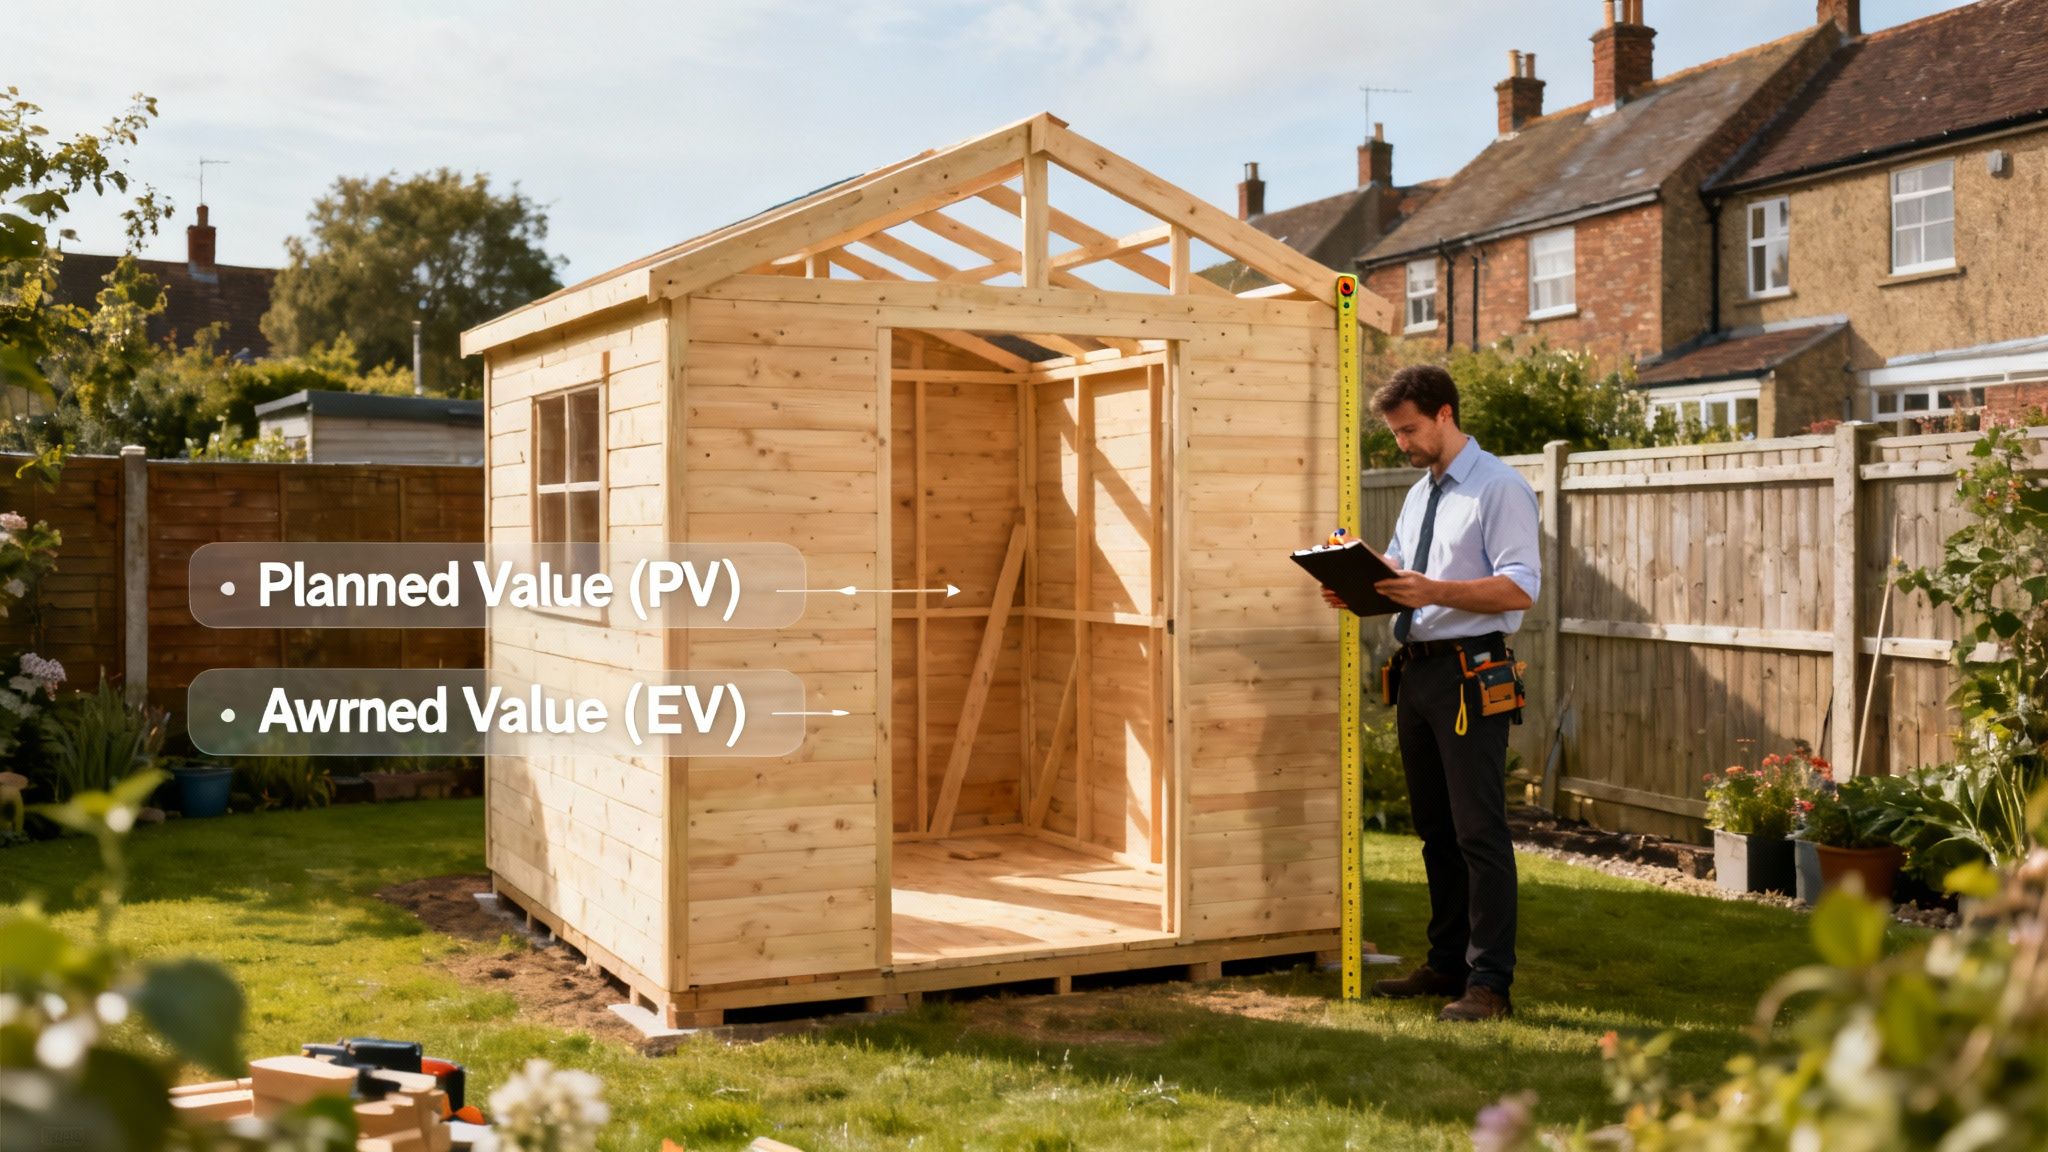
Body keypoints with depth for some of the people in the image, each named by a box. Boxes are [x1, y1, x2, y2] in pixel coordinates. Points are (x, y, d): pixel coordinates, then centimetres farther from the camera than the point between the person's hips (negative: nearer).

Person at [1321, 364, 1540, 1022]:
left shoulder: (1500, 488, -9)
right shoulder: (1420, 493, 19)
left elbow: (1520, 588, -18)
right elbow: (1395, 567, 25)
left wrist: (1433, 590, -28)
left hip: (1470, 677, -9)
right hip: (1417, 672, 9)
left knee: (1479, 832, -6)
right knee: (1435, 830, 15)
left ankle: (1489, 984, 0)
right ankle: (1446, 965, 25)